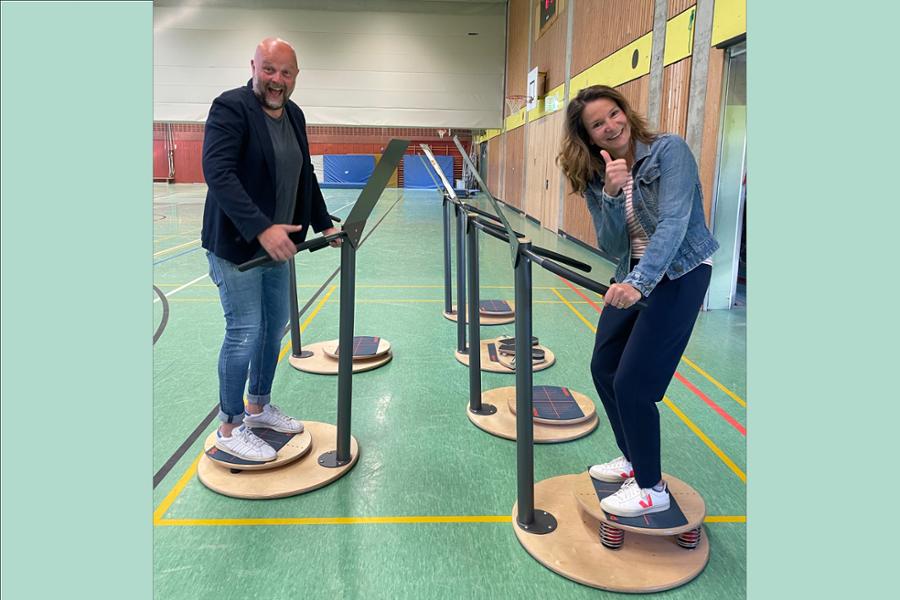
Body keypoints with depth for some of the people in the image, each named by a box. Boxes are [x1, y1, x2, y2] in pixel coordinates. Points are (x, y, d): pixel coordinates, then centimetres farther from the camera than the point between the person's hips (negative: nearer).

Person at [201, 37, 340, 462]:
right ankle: (229, 429, 13)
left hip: (277, 244, 8)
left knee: (275, 327, 14)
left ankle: (259, 407, 33)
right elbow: (217, 172, -25)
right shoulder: (230, 108, -13)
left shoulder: (294, 116, 10)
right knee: (244, 333, -5)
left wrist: (324, 224, 10)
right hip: (236, 245, -8)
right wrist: (260, 228, -34)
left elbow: (305, 175, 18)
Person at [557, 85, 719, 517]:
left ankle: (651, 489, 10)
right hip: (632, 274, 7)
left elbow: (674, 221, -28)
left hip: (680, 273, -7)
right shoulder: (594, 177, -1)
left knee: (632, 382, -10)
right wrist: (611, 195, -24)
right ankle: (633, 459, 32)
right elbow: (612, 248, -8)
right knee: (603, 368, 10)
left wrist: (638, 282, -40)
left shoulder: (668, 150, -16)